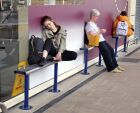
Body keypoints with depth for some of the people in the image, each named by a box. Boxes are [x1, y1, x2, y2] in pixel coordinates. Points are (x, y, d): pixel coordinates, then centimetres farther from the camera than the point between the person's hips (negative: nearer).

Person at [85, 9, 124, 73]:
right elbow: (91, 34, -22)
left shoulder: (94, 23, 21)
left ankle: (115, 65, 5)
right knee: (106, 51, -20)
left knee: (111, 50, -1)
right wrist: (100, 31, -16)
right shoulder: (89, 24, -10)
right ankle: (111, 68, -15)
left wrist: (101, 31, 6)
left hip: (102, 40, 10)